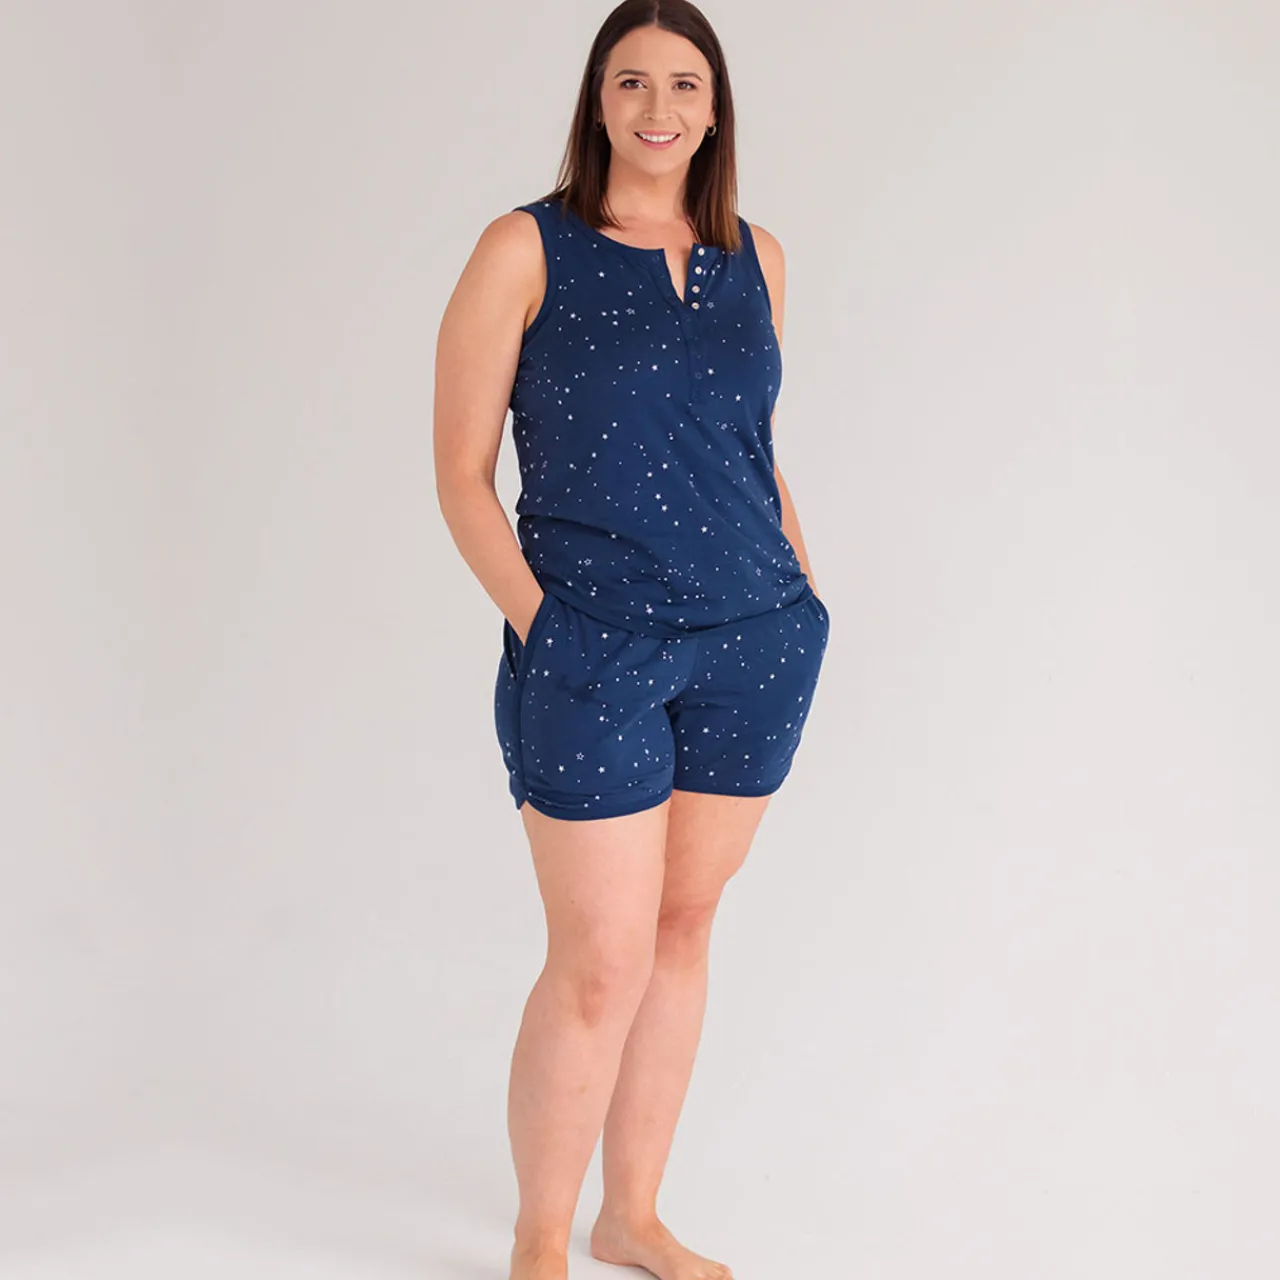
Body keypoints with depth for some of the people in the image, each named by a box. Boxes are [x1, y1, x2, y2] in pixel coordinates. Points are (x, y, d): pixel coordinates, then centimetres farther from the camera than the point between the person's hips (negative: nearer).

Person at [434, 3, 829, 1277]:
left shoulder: (755, 258, 10)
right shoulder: (526, 250, -4)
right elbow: (461, 468, -4)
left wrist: (799, 582, 8)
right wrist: (539, 626, -13)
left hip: (756, 647, 5)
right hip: (594, 649, -5)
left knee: (681, 931, 13)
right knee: (600, 964, -3)